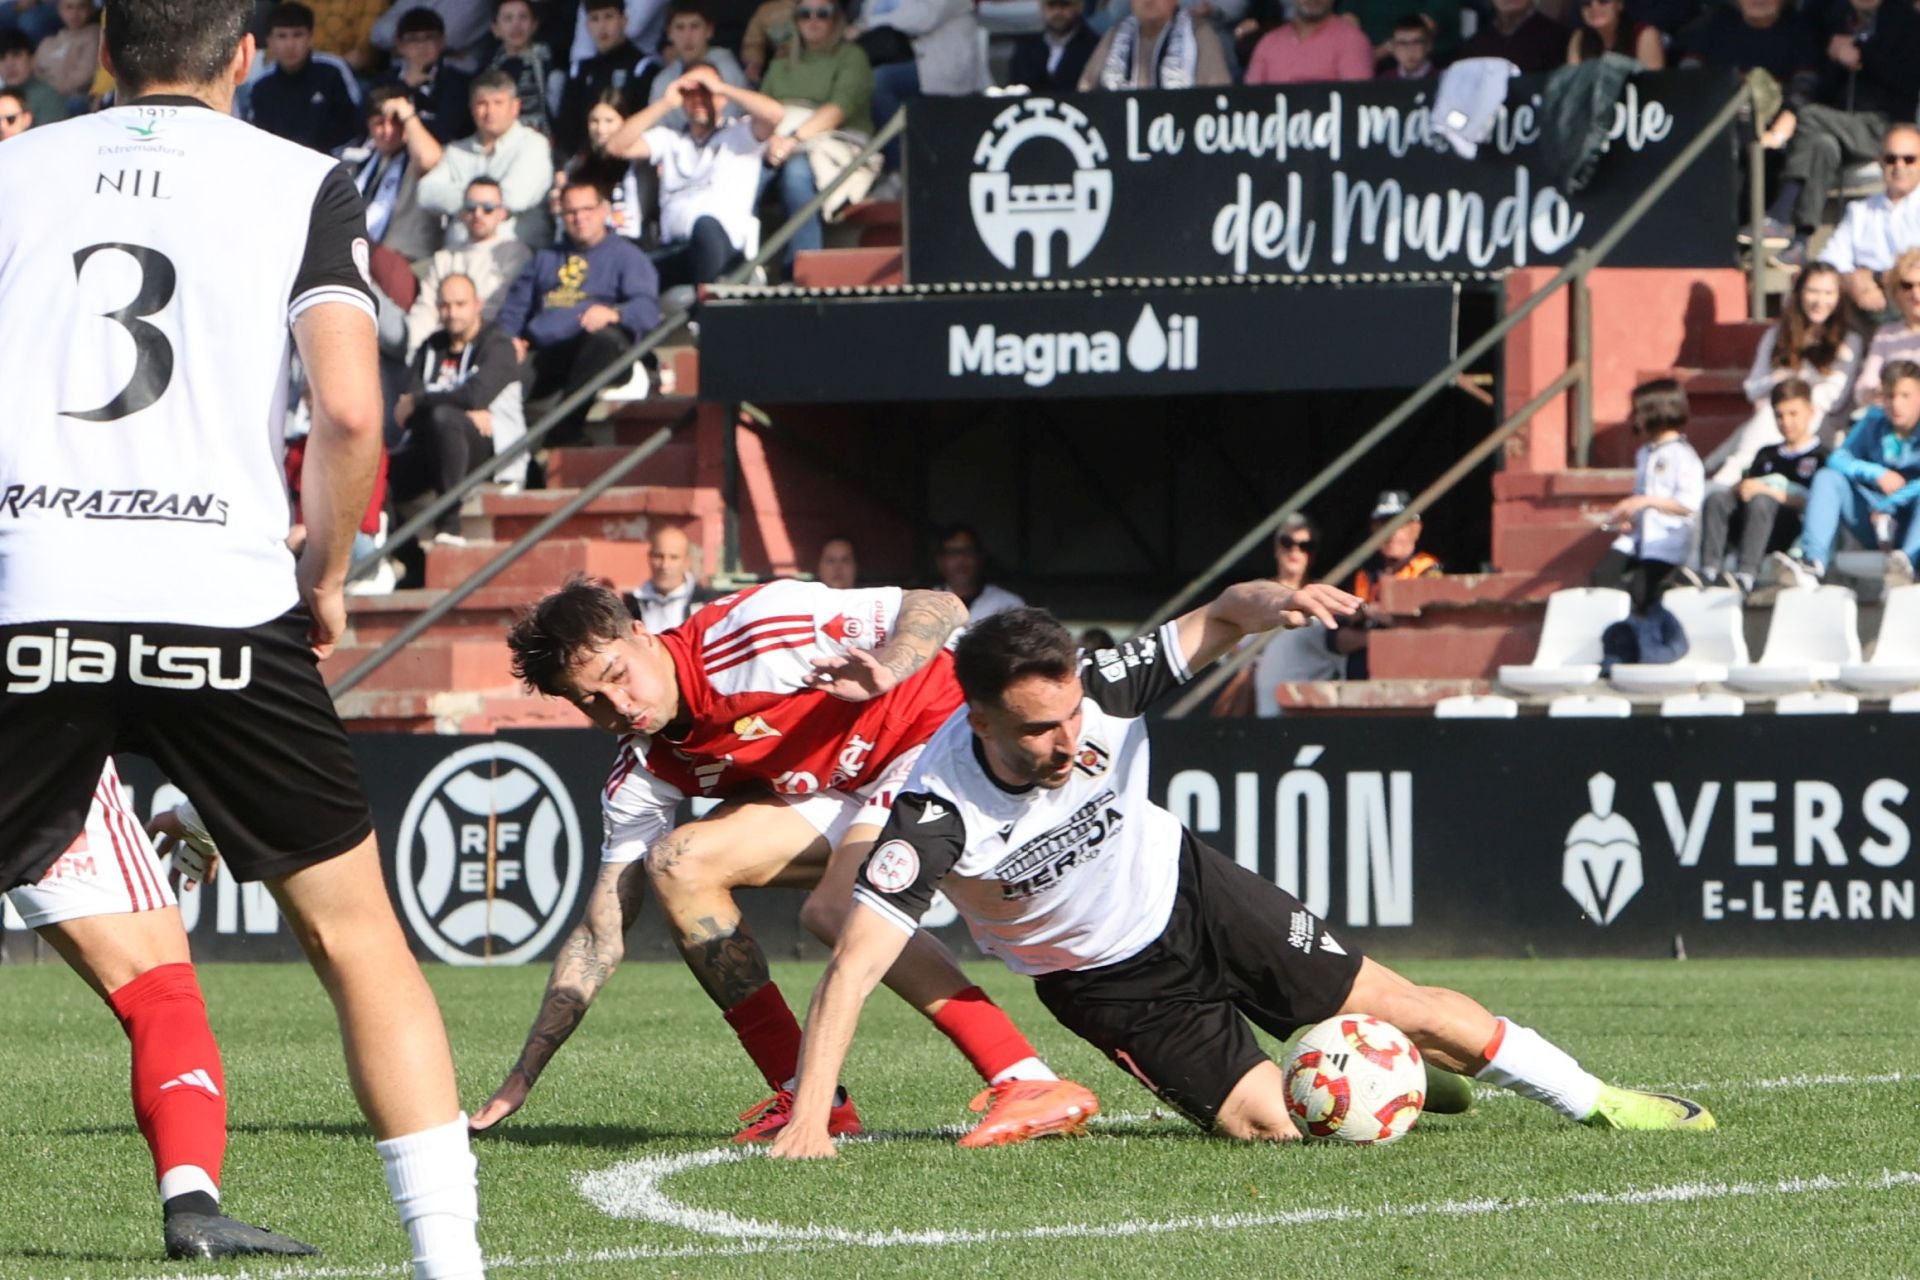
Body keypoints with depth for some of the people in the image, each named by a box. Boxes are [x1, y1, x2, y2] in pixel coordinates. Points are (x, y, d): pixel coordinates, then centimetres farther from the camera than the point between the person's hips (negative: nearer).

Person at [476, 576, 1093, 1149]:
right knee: (679, 861, -7)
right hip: (842, 791, 8)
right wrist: (521, 1080, -2)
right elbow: (600, 935, 2)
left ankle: (1030, 1086, -34)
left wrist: (884, 673, -41)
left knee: (837, 908, -30)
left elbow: (939, 606, -19)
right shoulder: (646, 773, -3)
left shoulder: (754, 632, -24)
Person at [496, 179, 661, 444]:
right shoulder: (546, 258, 34)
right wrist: (509, 337, 1)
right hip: (541, 351, 4)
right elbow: (516, 306, 24)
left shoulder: (625, 254, 17)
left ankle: (560, 439, -46)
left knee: (603, 339, -41)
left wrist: (613, 313, -21)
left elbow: (647, 309, 1)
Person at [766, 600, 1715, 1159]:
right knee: (1267, 1124, -13)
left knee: (1410, 1013, 3)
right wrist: (807, 1119, -51)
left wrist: (1262, 603, -41)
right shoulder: (938, 813, -36)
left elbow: (1212, 624, -15)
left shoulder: (1097, 694, -27)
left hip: (1191, 893, 3)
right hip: (1108, 984, -3)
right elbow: (853, 966, -40)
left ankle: (1592, 1100, 27)